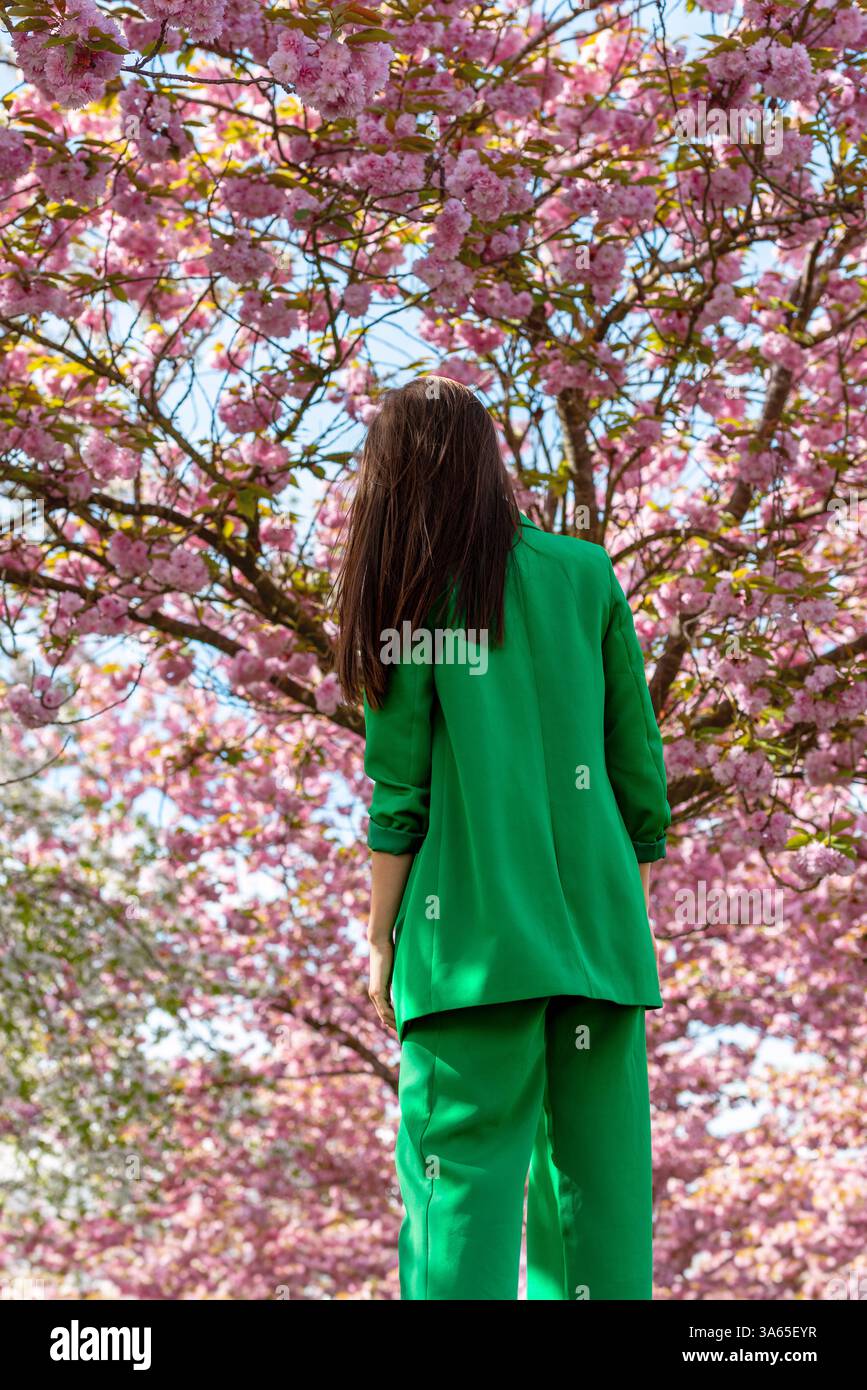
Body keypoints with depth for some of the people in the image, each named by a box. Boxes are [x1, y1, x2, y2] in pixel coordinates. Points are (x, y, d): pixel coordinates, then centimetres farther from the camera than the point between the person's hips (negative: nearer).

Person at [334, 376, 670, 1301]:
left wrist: (378, 940, 6)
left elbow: (400, 797, -2)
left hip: (473, 937, -3)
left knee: (458, 1174, 0)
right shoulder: (587, 576, 6)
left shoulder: (413, 602, -1)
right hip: (596, 931, 3)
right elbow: (639, 768, 8)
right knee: (596, 1176, 7)